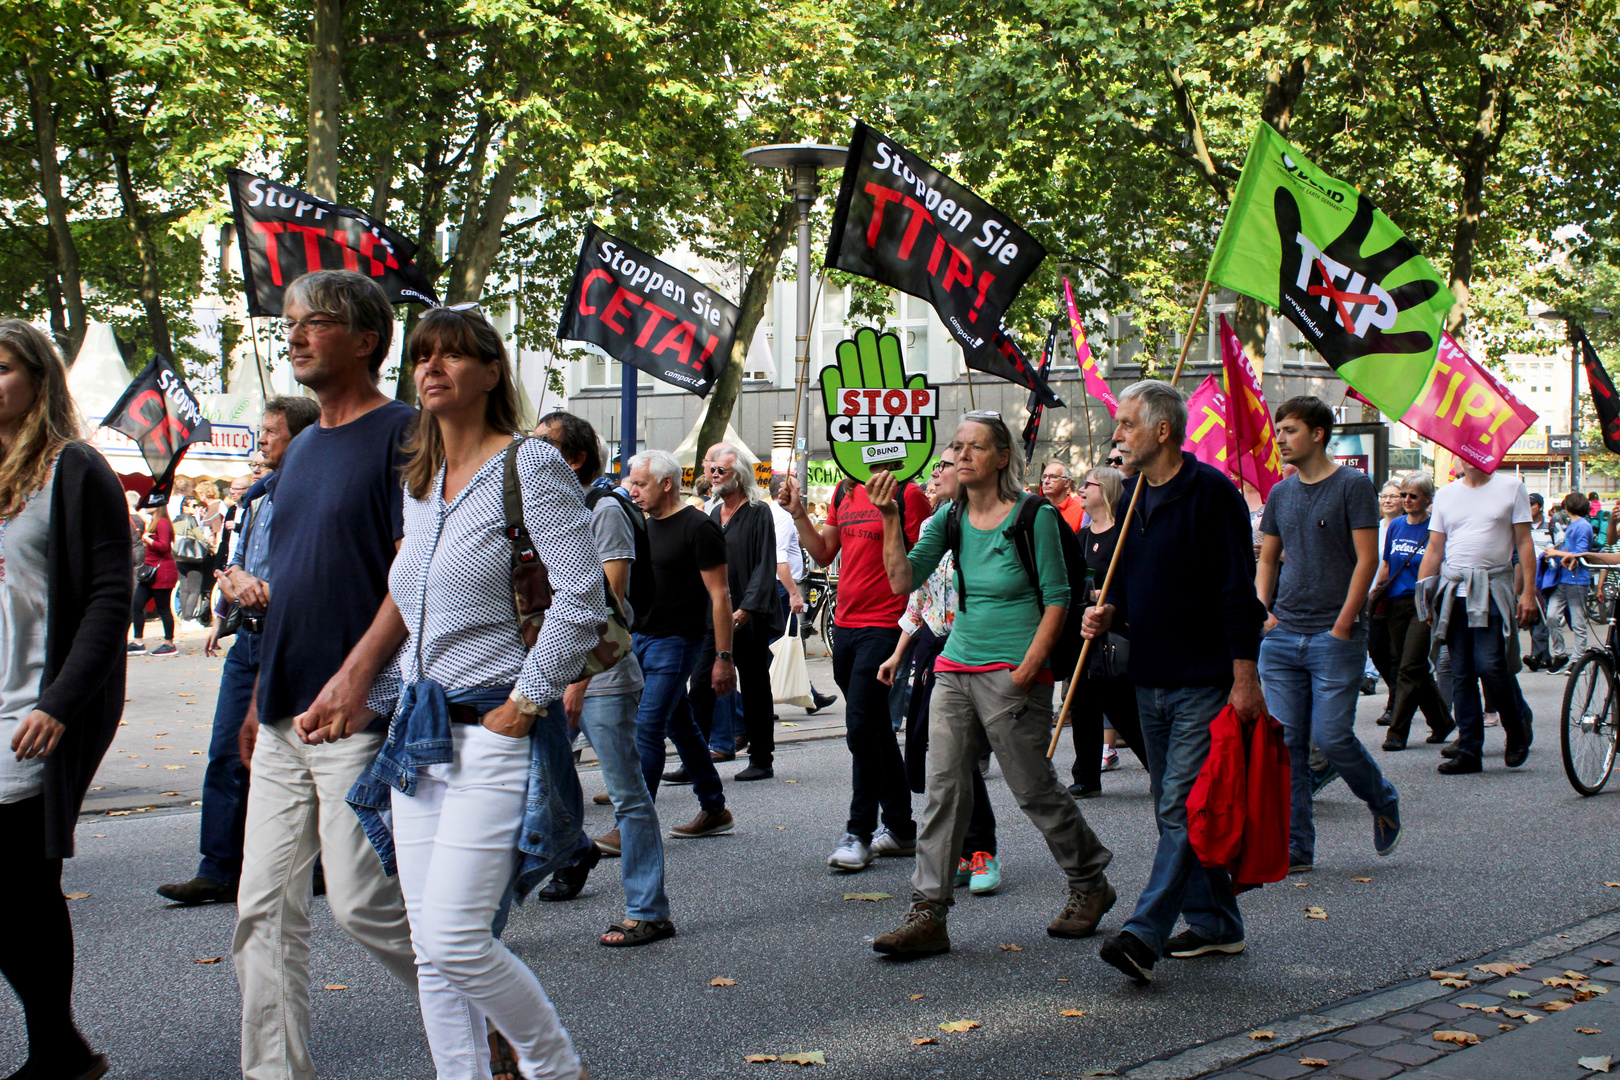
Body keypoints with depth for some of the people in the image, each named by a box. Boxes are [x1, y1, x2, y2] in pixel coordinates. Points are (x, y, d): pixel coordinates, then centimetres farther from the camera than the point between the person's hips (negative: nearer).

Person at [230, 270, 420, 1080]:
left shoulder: (403, 435, -8)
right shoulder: (302, 450, 18)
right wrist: (262, 695, 20)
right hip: (286, 718, 8)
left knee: (362, 899, -6)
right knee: (265, 906, 6)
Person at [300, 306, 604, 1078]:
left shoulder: (530, 467, -8)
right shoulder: (419, 483, 15)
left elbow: (581, 602, -15)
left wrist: (521, 706, -15)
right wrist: (364, 696, 9)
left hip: (493, 734, -8)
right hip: (418, 732, 8)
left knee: (455, 939, -13)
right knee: (431, 951, 6)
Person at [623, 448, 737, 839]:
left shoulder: (698, 528, -12)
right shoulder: (649, 525, 12)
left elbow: (719, 595, -14)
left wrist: (723, 657, -17)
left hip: (675, 642, -8)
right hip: (641, 638, 8)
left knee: (647, 728, -12)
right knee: (680, 726, 14)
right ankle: (715, 811, 24)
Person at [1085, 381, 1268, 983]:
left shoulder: (1212, 492, -11)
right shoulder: (1131, 497, 13)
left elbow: (1238, 589, -14)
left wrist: (1245, 676, -17)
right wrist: (1109, 611, 1)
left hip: (1205, 681, -9)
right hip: (1151, 679, 9)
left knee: (1182, 809, -10)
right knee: (1175, 808, 12)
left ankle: (1145, 934, -16)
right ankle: (1214, 924, 22)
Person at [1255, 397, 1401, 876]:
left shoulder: (1353, 485, -4)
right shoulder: (1281, 493, 13)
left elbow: (1367, 559, -8)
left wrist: (1342, 625, -12)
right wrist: (1262, 609, 3)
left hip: (1334, 637, -5)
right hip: (1281, 638, 5)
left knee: (1331, 737, -7)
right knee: (1285, 745, 1)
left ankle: (1384, 803, 22)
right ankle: (1294, 848, 7)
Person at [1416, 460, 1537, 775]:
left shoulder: (1511, 487, 5)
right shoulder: (1446, 494, 14)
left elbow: (1524, 542, 2)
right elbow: (1434, 548, 15)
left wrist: (1528, 592, -5)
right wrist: (1423, 594, 7)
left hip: (1492, 590, -4)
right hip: (1454, 592, 4)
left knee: (1490, 665, -13)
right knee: (1461, 674, 3)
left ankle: (1517, 727, 12)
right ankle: (1469, 750, 8)